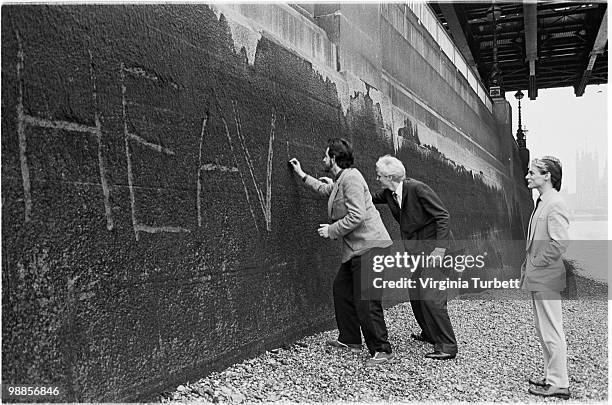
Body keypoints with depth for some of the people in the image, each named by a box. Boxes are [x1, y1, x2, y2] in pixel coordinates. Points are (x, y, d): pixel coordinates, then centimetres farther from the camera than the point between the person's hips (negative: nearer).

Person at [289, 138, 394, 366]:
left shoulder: (351, 177, -15)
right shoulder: (340, 181, 18)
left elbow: (357, 215, -24)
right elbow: (325, 189, 42)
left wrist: (331, 230, -13)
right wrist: (302, 175, 45)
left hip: (369, 246, -11)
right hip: (356, 248, 11)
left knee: (365, 302, -9)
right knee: (341, 288, 16)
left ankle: (381, 350, 1)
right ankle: (350, 340, 27)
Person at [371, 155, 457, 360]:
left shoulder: (417, 189, -20)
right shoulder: (389, 193, 3)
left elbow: (443, 216, -19)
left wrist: (440, 249, -24)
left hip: (430, 246, -8)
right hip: (414, 249, 9)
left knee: (431, 297, -13)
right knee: (415, 295, 15)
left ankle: (447, 346, -5)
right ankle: (429, 334, 33)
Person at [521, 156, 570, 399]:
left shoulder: (555, 205, -17)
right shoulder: (542, 203, 13)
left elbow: (560, 242, -26)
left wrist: (538, 263, -16)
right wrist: (529, 266, 14)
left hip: (547, 278, -10)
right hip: (538, 278, 10)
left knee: (551, 332, -1)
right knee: (543, 331, 18)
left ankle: (558, 384, 10)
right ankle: (551, 377, 30)